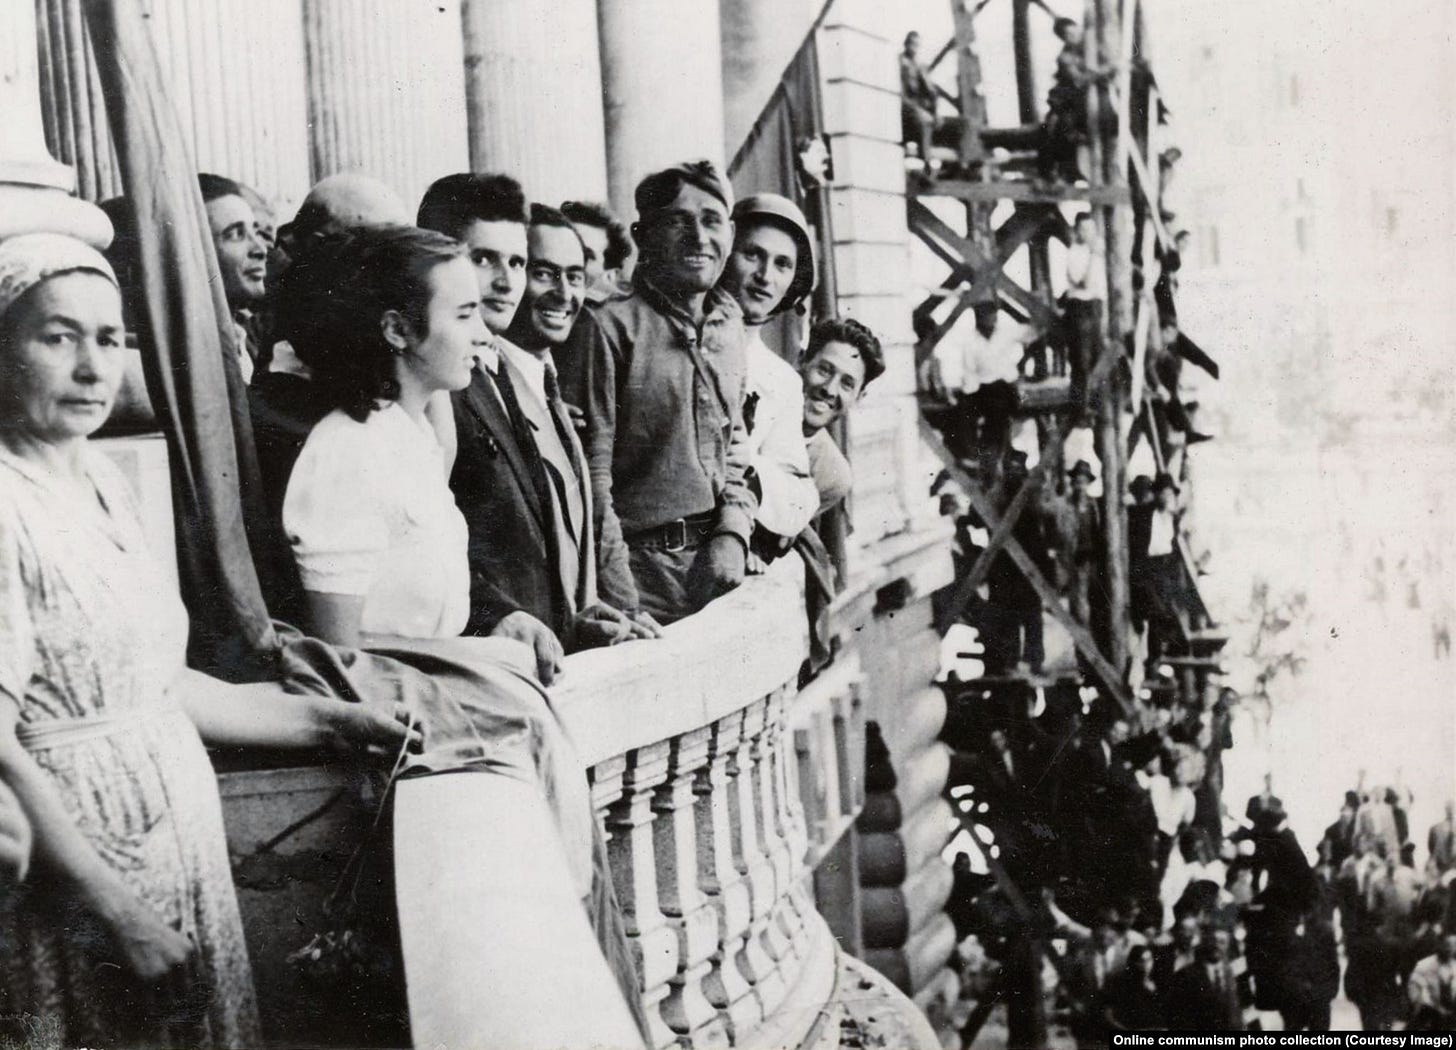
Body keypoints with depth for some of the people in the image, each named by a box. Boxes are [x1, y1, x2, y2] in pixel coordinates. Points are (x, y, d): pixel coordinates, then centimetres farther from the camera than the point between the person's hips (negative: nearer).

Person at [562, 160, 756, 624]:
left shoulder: (729, 326, 13)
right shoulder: (609, 326, -7)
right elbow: (591, 468, -10)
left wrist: (733, 534, 1)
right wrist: (618, 597, -13)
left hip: (716, 564, 5)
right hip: (642, 566, -5)